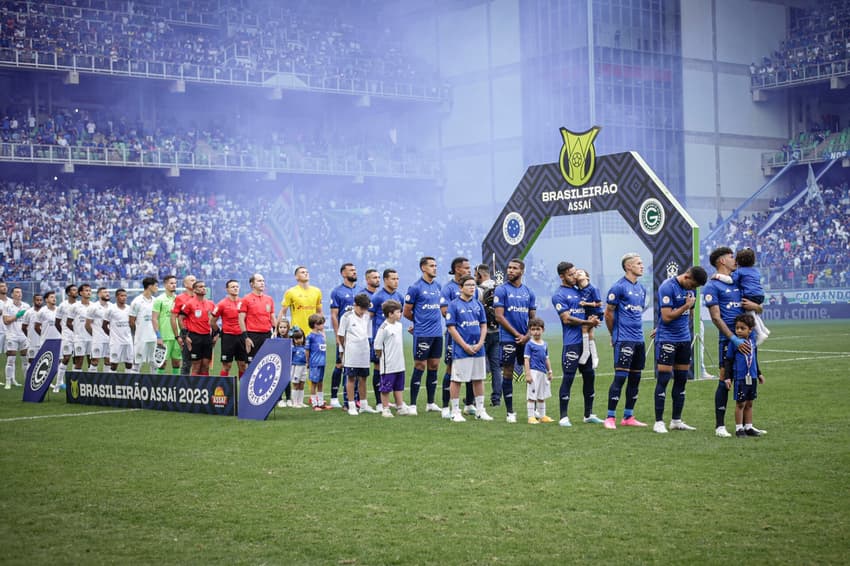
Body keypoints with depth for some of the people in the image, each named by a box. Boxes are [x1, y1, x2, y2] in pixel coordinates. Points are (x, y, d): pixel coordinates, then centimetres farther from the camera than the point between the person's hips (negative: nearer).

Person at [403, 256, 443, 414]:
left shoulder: (438, 286, 12)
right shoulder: (415, 287, -8)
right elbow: (406, 312, -3)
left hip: (437, 333, 6)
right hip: (422, 334, -6)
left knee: (434, 367, 9)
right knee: (419, 367, -4)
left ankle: (431, 403, 17)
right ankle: (412, 405, 2)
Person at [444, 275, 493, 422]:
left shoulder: (478, 305, 9)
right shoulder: (454, 305, -6)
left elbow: (483, 326, 11)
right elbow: (451, 328, -9)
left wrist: (480, 343, -4)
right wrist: (465, 346, -13)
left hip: (478, 349, 5)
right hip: (461, 350, -5)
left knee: (479, 379, 10)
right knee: (457, 380, -1)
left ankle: (480, 410, 18)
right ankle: (455, 412, 7)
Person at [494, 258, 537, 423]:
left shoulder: (529, 292, 10)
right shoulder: (501, 290, -3)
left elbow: (533, 318, 12)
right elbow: (499, 317, -8)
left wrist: (527, 336, -4)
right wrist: (517, 335, -9)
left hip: (526, 340, 4)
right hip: (508, 339, -4)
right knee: (508, 374, -1)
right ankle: (510, 412, 5)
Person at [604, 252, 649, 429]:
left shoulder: (641, 288, 15)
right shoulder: (619, 287, -9)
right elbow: (608, 313, -5)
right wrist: (614, 335, 4)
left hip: (639, 340, 8)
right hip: (624, 340, -8)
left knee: (635, 378, 9)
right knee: (620, 377, -10)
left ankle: (628, 417, 16)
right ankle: (610, 418, -5)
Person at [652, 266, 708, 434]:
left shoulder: (690, 288, 8)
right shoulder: (667, 287, -15)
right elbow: (666, 317, -19)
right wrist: (686, 306, -13)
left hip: (684, 339, 7)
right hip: (666, 339, -7)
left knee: (681, 380, 8)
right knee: (663, 379, -6)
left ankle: (676, 421, 16)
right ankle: (659, 422, -1)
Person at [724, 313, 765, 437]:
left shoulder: (752, 341, 6)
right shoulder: (734, 342, -9)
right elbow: (727, 361, -5)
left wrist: (759, 374, 26)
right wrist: (727, 377, -10)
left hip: (752, 377, 5)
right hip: (740, 378, -5)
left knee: (749, 403, 12)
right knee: (740, 403, 0)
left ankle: (748, 427, 20)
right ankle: (739, 428, 8)